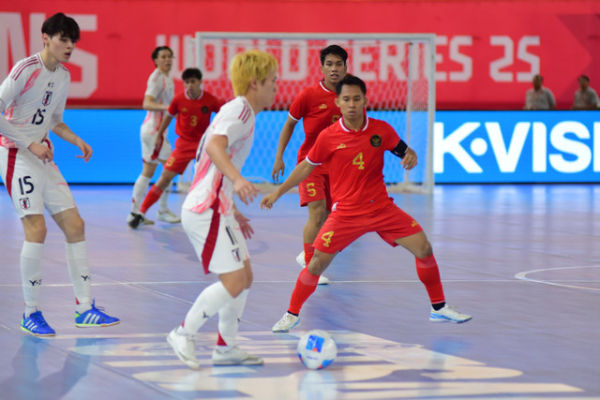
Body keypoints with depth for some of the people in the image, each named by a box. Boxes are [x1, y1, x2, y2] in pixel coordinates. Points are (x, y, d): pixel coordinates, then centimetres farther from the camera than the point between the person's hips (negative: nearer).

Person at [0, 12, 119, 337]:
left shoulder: (63, 77, 11)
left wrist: (77, 141, 5)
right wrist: (30, 144, -21)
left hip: (44, 158, 8)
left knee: (74, 225, 3)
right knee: (36, 228, -17)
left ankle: (84, 309, 9)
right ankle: (30, 314, -7)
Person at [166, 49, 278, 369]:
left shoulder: (237, 111, 20)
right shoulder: (240, 109, -11)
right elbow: (215, 145, -31)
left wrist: (231, 212, 30)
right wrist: (237, 179, -46)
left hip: (215, 208, 10)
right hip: (207, 211, -10)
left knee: (245, 277, 12)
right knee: (233, 282, -12)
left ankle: (225, 347, 18)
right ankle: (183, 334, 0)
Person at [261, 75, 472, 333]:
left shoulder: (381, 130, -4)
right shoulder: (328, 137, -7)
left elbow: (404, 152, 9)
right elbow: (307, 167, 7)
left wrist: (410, 157, -16)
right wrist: (278, 193, 7)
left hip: (381, 208, 2)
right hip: (345, 212, -2)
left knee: (423, 248, -6)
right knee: (317, 262, -11)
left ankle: (439, 308, 12)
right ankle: (292, 314, 8)